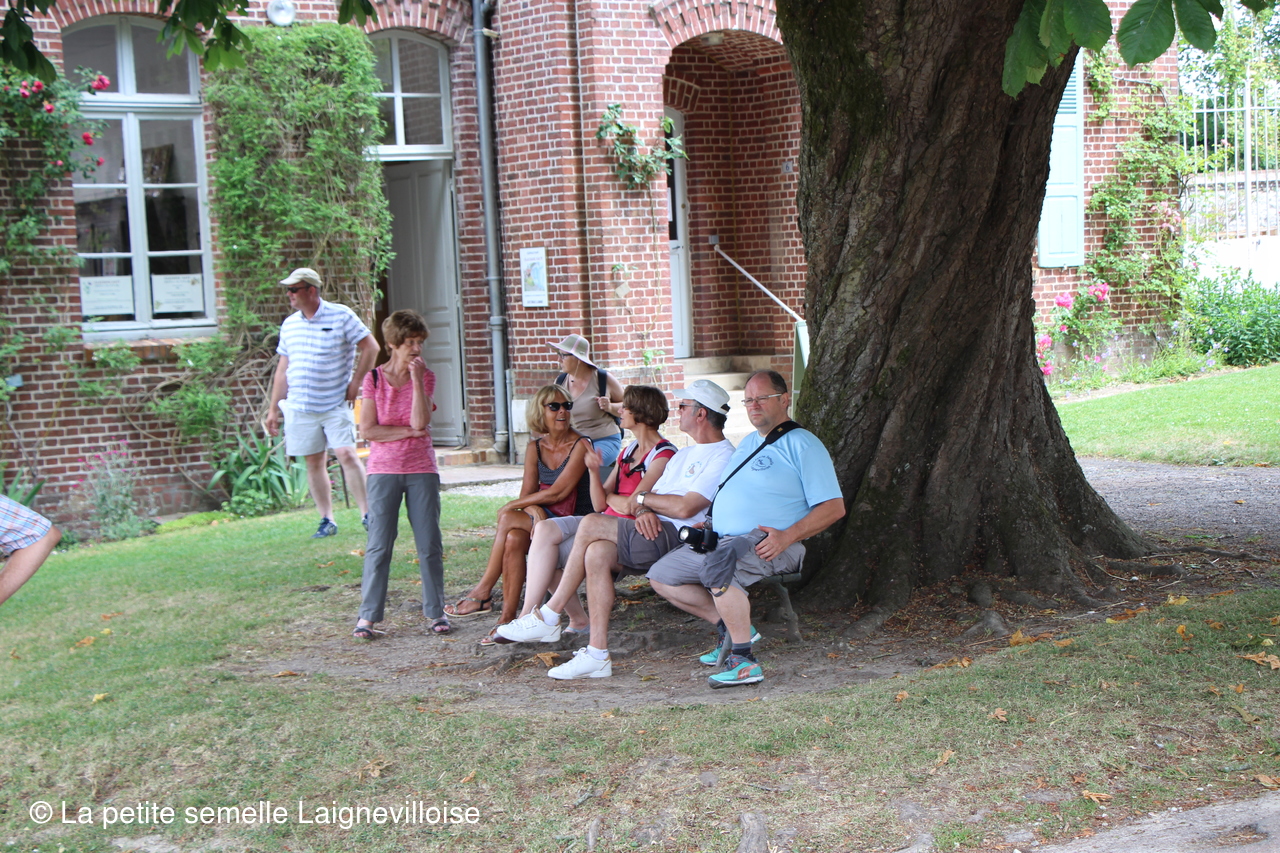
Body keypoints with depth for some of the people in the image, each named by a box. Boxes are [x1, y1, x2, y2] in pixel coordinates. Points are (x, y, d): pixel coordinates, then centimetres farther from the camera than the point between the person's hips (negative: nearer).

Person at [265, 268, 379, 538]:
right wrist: (273, 409, 13)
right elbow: (283, 369, 15)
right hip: (300, 408, 4)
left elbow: (370, 347, -2)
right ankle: (326, 520, 13)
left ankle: (367, 513, -8)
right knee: (314, 462, 5)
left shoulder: (341, 316, -4)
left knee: (346, 454, -14)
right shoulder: (289, 325, 11)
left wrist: (355, 383, -6)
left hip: (335, 404, -4)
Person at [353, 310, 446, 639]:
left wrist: (416, 378, -13)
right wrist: (408, 431, -10)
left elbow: (420, 423, -12)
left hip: (421, 469, 1)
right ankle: (368, 615, 2)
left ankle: (436, 610, 12)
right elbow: (368, 430, -7)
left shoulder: (425, 377, 4)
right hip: (384, 469, -1)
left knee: (429, 544, 2)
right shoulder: (374, 378, 0)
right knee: (379, 544, -3)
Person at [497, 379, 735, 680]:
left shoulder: (724, 458, -4)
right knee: (597, 552, -20)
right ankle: (597, 654, -21)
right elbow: (646, 499, 20)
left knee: (591, 525, -19)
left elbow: (685, 508, -16)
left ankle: (549, 616, -9)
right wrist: (642, 512, -6)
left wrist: (642, 498, 0)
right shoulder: (683, 455, 28)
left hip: (679, 539, -9)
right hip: (652, 533, 9)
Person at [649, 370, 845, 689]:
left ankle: (745, 662, -31)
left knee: (717, 566, -38)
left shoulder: (802, 444, -3)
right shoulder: (748, 443, 24)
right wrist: (707, 524, 13)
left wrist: (787, 536, -22)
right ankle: (729, 626, 7)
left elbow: (834, 507, -10)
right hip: (720, 541, 9)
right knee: (661, 576, 2)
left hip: (767, 544, -9)